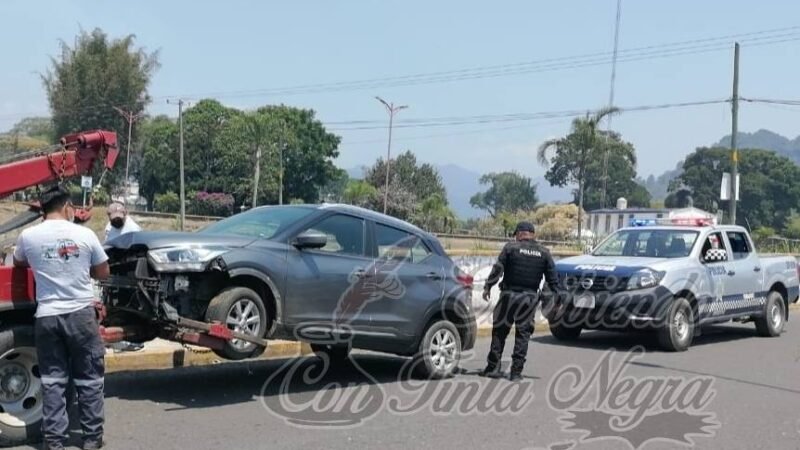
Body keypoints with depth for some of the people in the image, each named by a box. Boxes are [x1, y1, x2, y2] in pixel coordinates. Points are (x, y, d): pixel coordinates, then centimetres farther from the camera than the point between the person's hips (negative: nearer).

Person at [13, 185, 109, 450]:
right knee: (89, 378, 9)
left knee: (52, 380, 9)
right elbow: (103, 273, 7)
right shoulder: (85, 235, -5)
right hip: (81, 314, -1)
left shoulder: (28, 236, -1)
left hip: (47, 317, 1)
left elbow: (18, 264, 21)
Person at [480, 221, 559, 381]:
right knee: (523, 334, 7)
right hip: (530, 297, 2)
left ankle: (493, 367, 8)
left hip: (509, 294, -2)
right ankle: (516, 371, 5)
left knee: (499, 330, 8)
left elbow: (497, 269, -6)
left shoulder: (511, 248, -3)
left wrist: (488, 287, 0)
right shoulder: (544, 253, 6)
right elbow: (552, 278, 8)